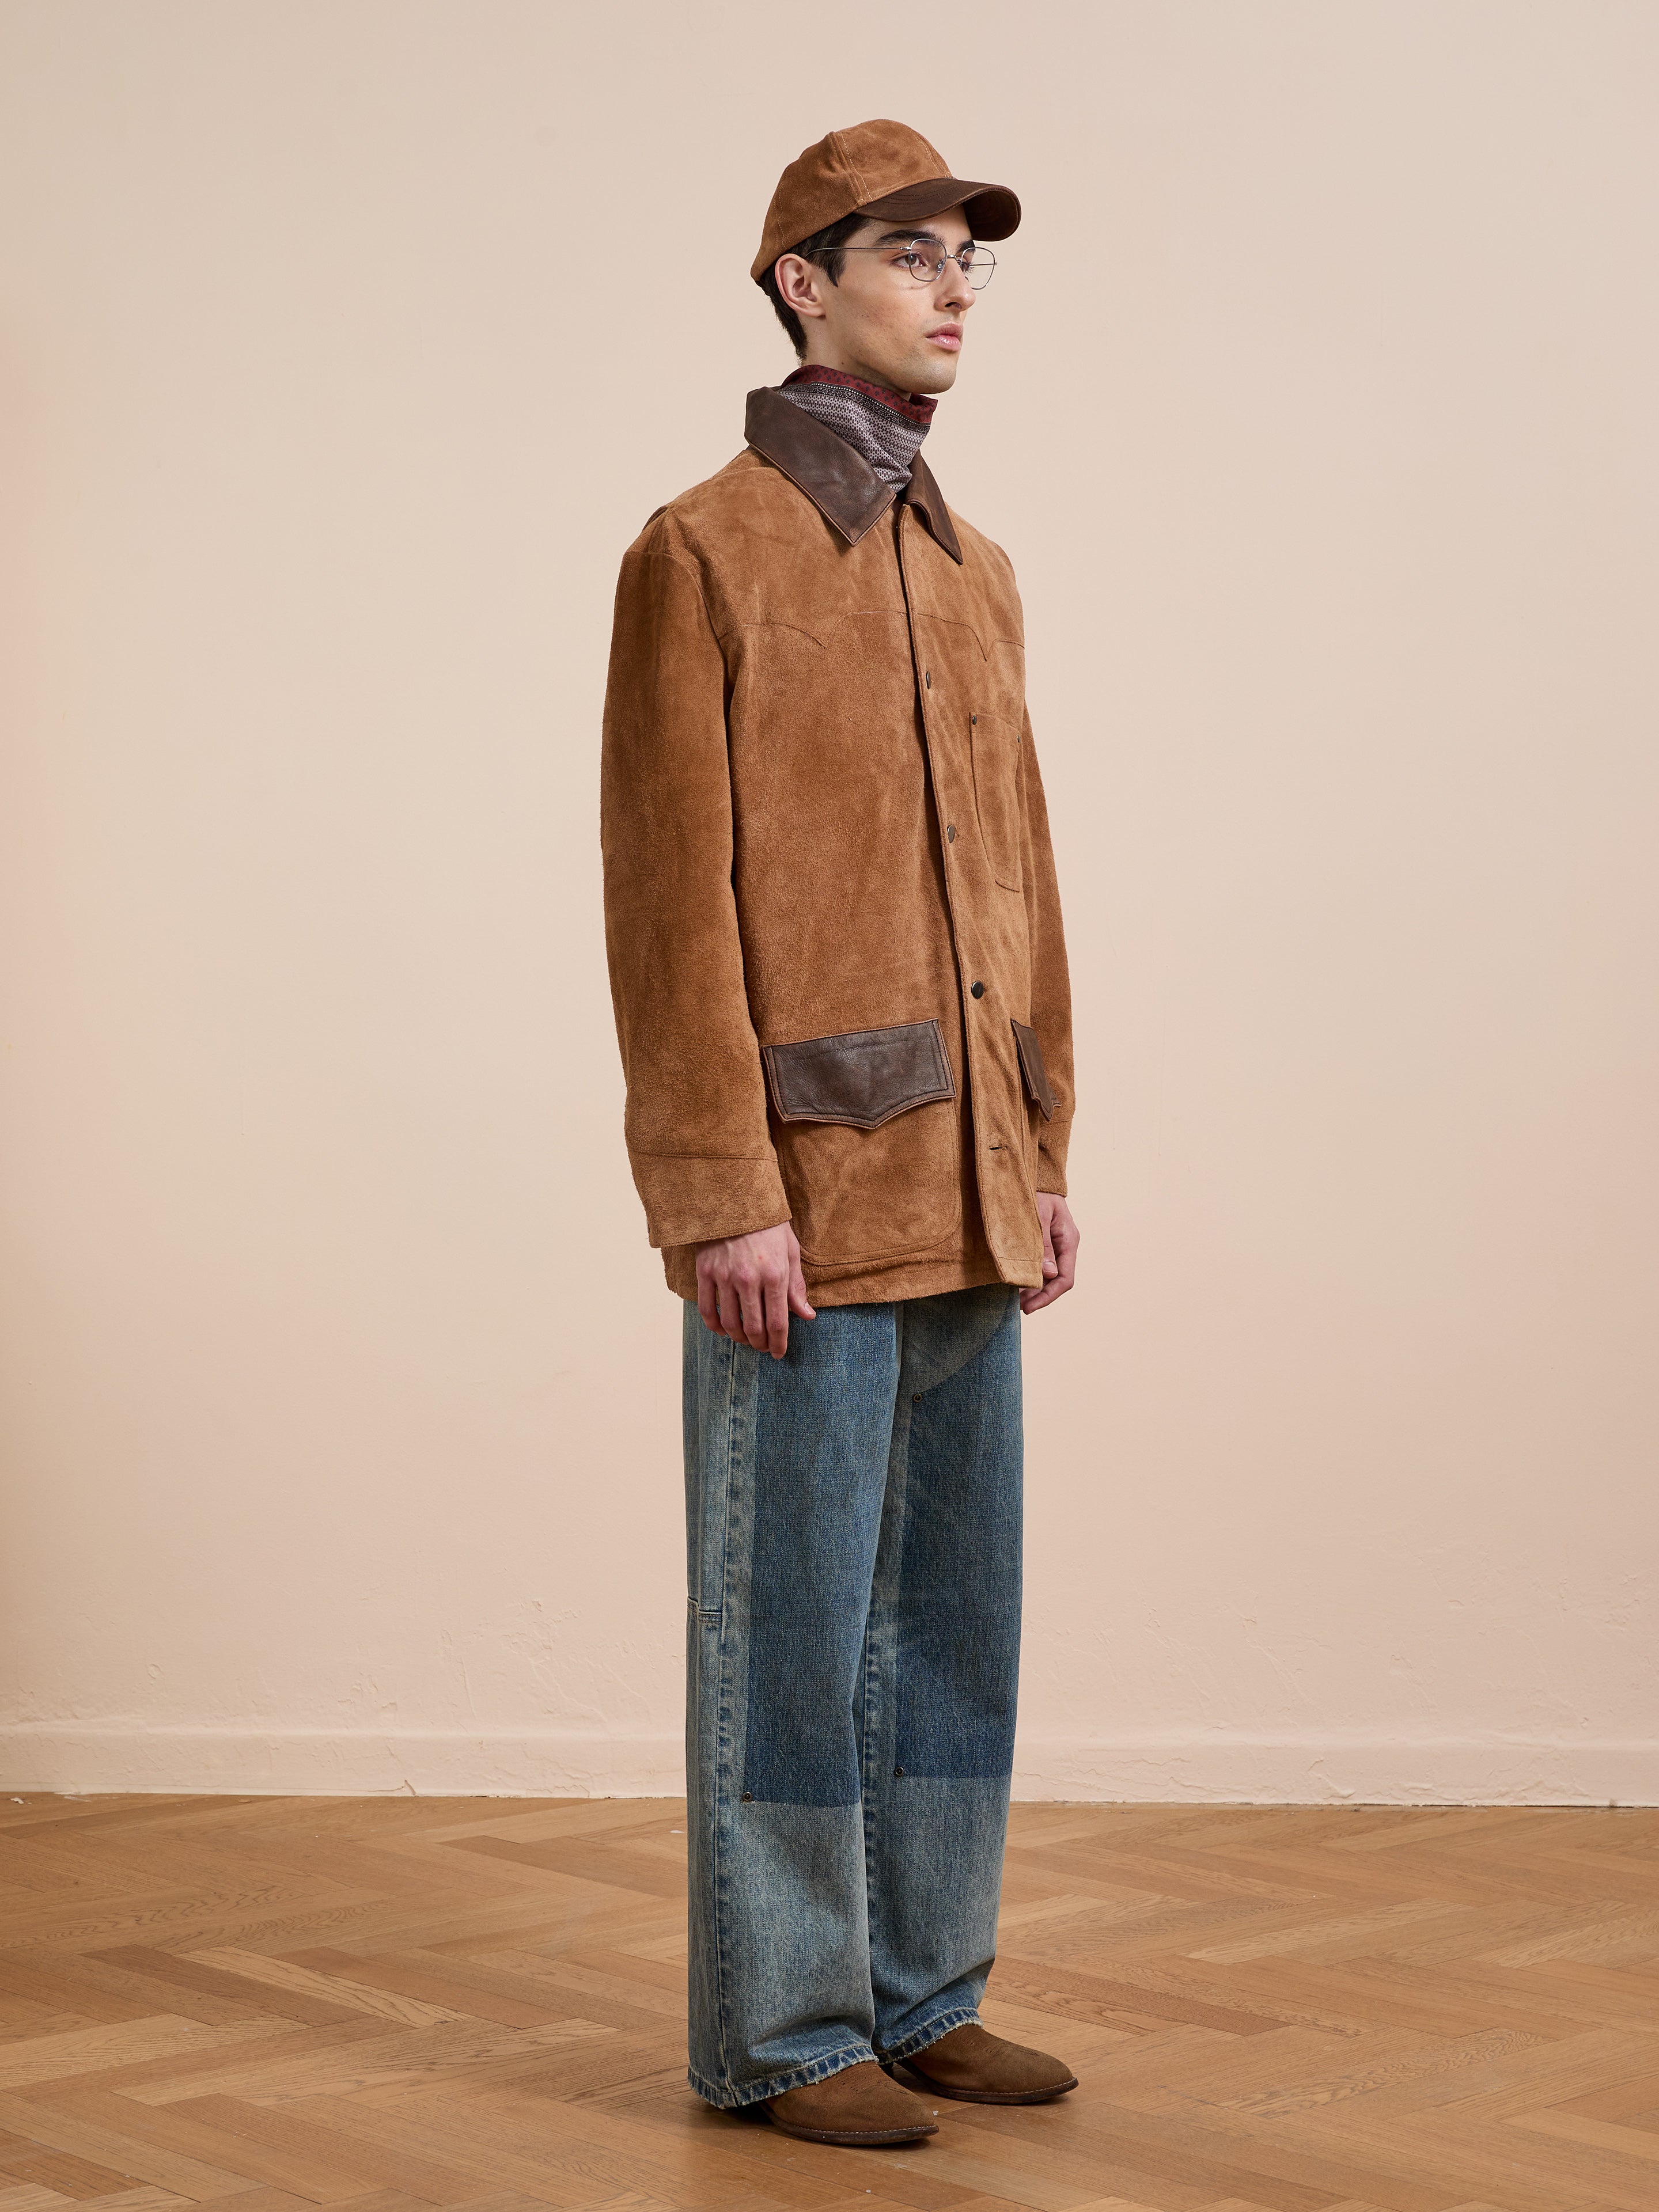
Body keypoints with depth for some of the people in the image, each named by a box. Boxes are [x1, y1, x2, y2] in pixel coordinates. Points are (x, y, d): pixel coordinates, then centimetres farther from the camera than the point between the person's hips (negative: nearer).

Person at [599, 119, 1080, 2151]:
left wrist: (1043, 1159, 12)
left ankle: (920, 1993, 24)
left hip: (965, 1200, 8)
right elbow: (671, 896, -12)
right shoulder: (701, 553, -6)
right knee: (794, 1619, 0)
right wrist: (721, 1194, -17)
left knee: (955, 1612, 12)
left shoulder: (975, 573, 16)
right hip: (803, 1197, -7)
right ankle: (776, 2032, 12)